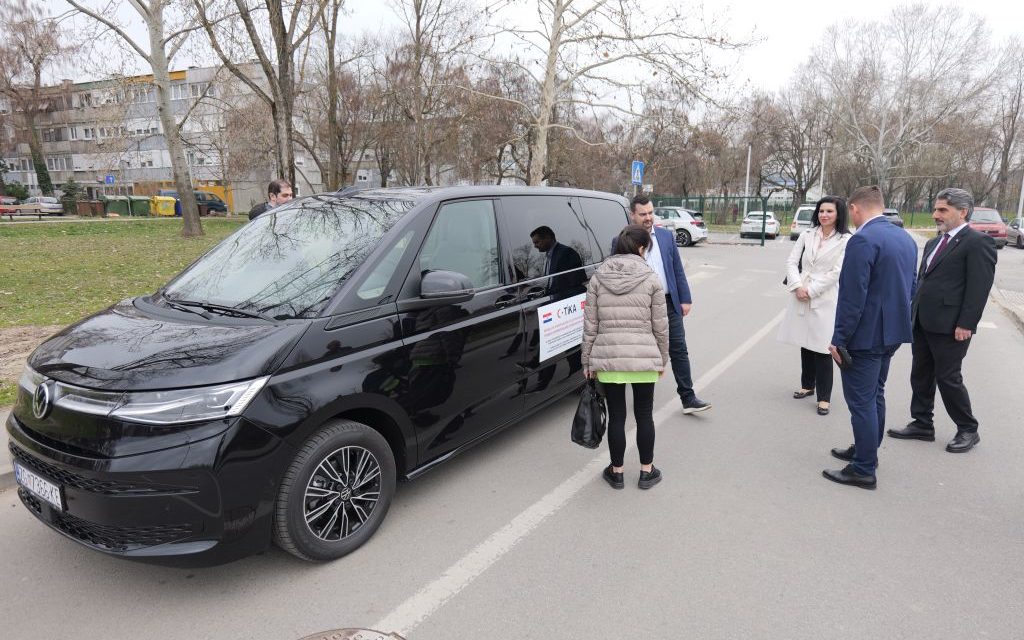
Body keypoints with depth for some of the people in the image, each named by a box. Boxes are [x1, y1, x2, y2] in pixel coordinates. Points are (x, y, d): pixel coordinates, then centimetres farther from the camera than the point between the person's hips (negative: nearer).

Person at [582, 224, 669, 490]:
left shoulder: (598, 278, 1)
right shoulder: (650, 279, -4)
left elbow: (590, 325, 1)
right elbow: (660, 326, -1)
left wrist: (587, 361, 8)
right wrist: (663, 359, 11)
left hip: (607, 358, 1)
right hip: (644, 357, -1)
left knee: (616, 416, 11)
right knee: (644, 415, 14)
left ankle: (616, 472, 24)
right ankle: (647, 472, 27)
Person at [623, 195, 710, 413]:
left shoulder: (666, 236, 8)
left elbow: (678, 270, 10)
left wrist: (685, 299, 5)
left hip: (669, 303, 3)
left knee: (679, 351, 5)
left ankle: (688, 398, 13)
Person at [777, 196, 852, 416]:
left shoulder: (845, 240, -5)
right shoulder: (807, 235, 7)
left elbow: (836, 272, -11)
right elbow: (791, 262, 4)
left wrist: (810, 290, -13)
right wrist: (797, 286, -10)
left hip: (825, 301, -4)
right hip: (801, 298, 4)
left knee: (822, 348, -3)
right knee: (805, 344, 14)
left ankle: (824, 397, 7)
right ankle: (807, 385, 32)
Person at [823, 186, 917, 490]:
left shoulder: (863, 240, -20)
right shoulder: (906, 238, 9)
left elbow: (852, 296, -22)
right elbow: (910, 288, 15)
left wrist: (839, 339, -16)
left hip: (865, 335, -9)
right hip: (891, 331, 9)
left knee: (861, 401, 0)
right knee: (874, 395, 20)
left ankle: (864, 470, 8)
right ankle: (866, 450, 35)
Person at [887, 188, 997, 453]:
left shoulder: (978, 242, -10)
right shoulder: (934, 243, 15)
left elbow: (979, 287, -15)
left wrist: (966, 324, -18)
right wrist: (913, 313, 13)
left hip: (950, 326, -8)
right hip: (923, 322, 8)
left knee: (948, 378, 1)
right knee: (920, 376, 13)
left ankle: (968, 430, 19)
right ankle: (922, 424, 25)